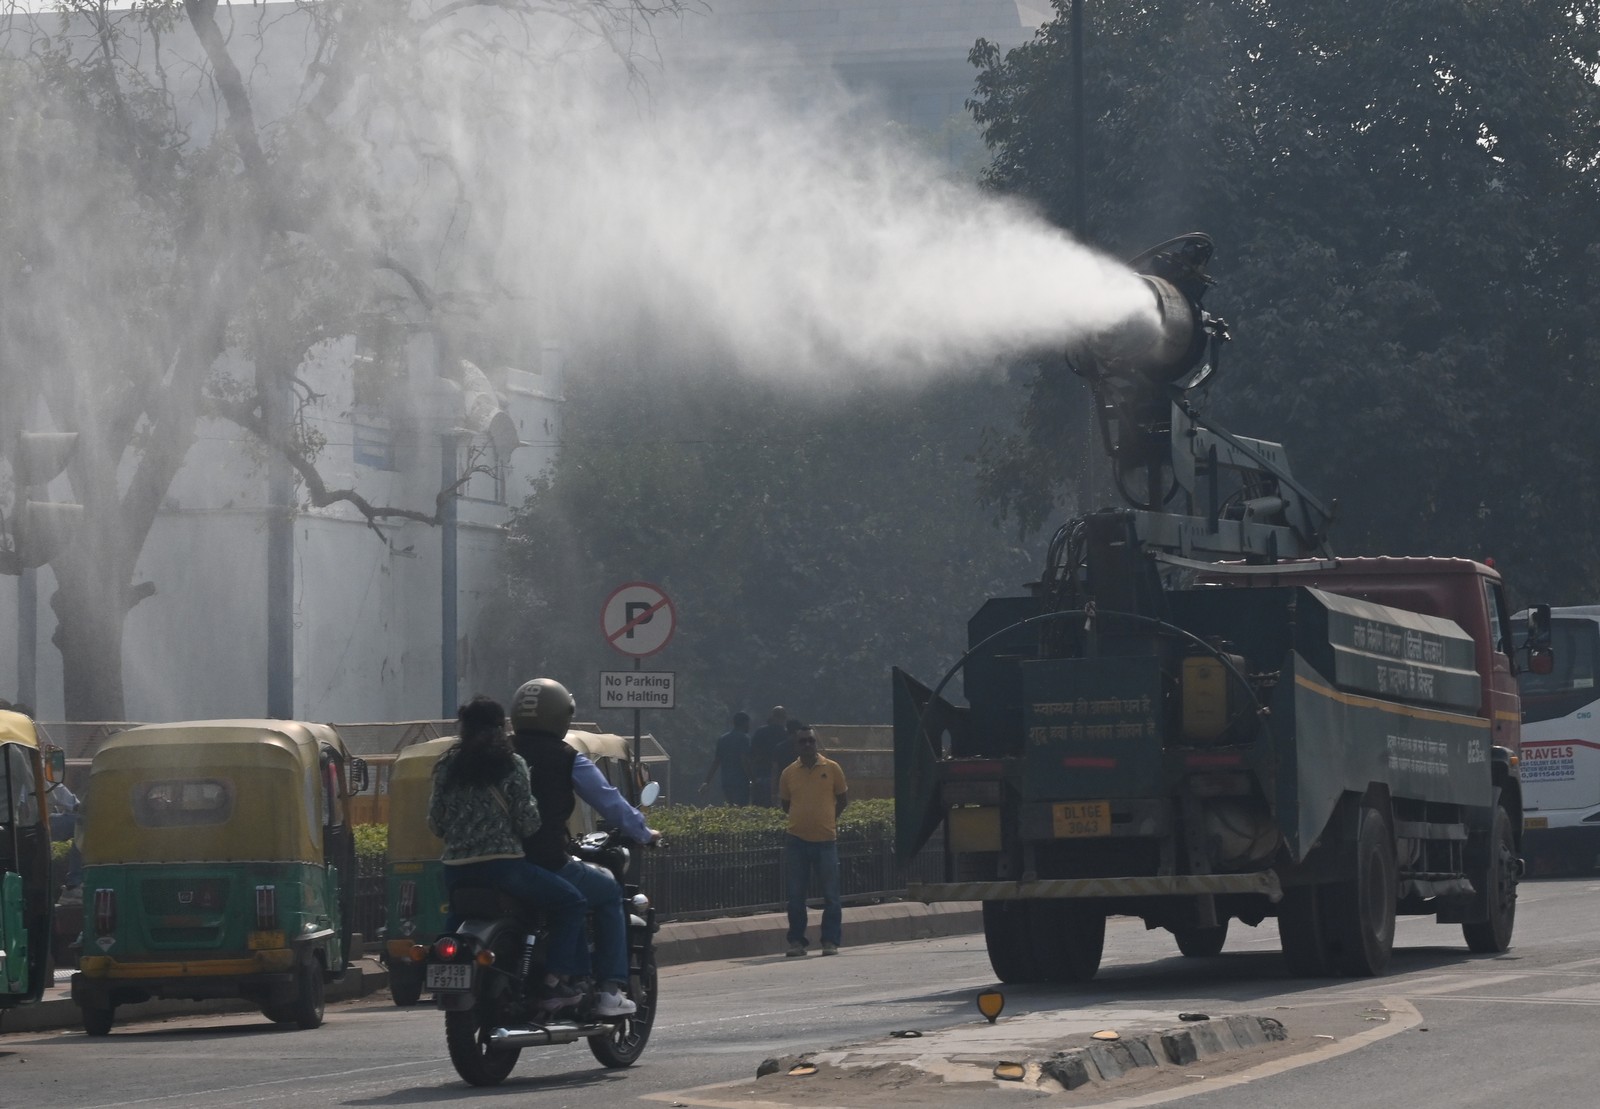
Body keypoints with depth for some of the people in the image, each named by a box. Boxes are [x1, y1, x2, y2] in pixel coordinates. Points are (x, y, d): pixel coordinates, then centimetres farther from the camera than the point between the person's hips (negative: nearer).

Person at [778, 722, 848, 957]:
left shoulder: (831, 768, 1)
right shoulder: (788, 773, 4)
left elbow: (843, 799, 11)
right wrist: (804, 818, 10)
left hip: (826, 839, -1)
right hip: (797, 840, 1)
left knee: (830, 894, 0)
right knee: (796, 895, 3)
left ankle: (830, 941, 6)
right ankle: (796, 940, 10)